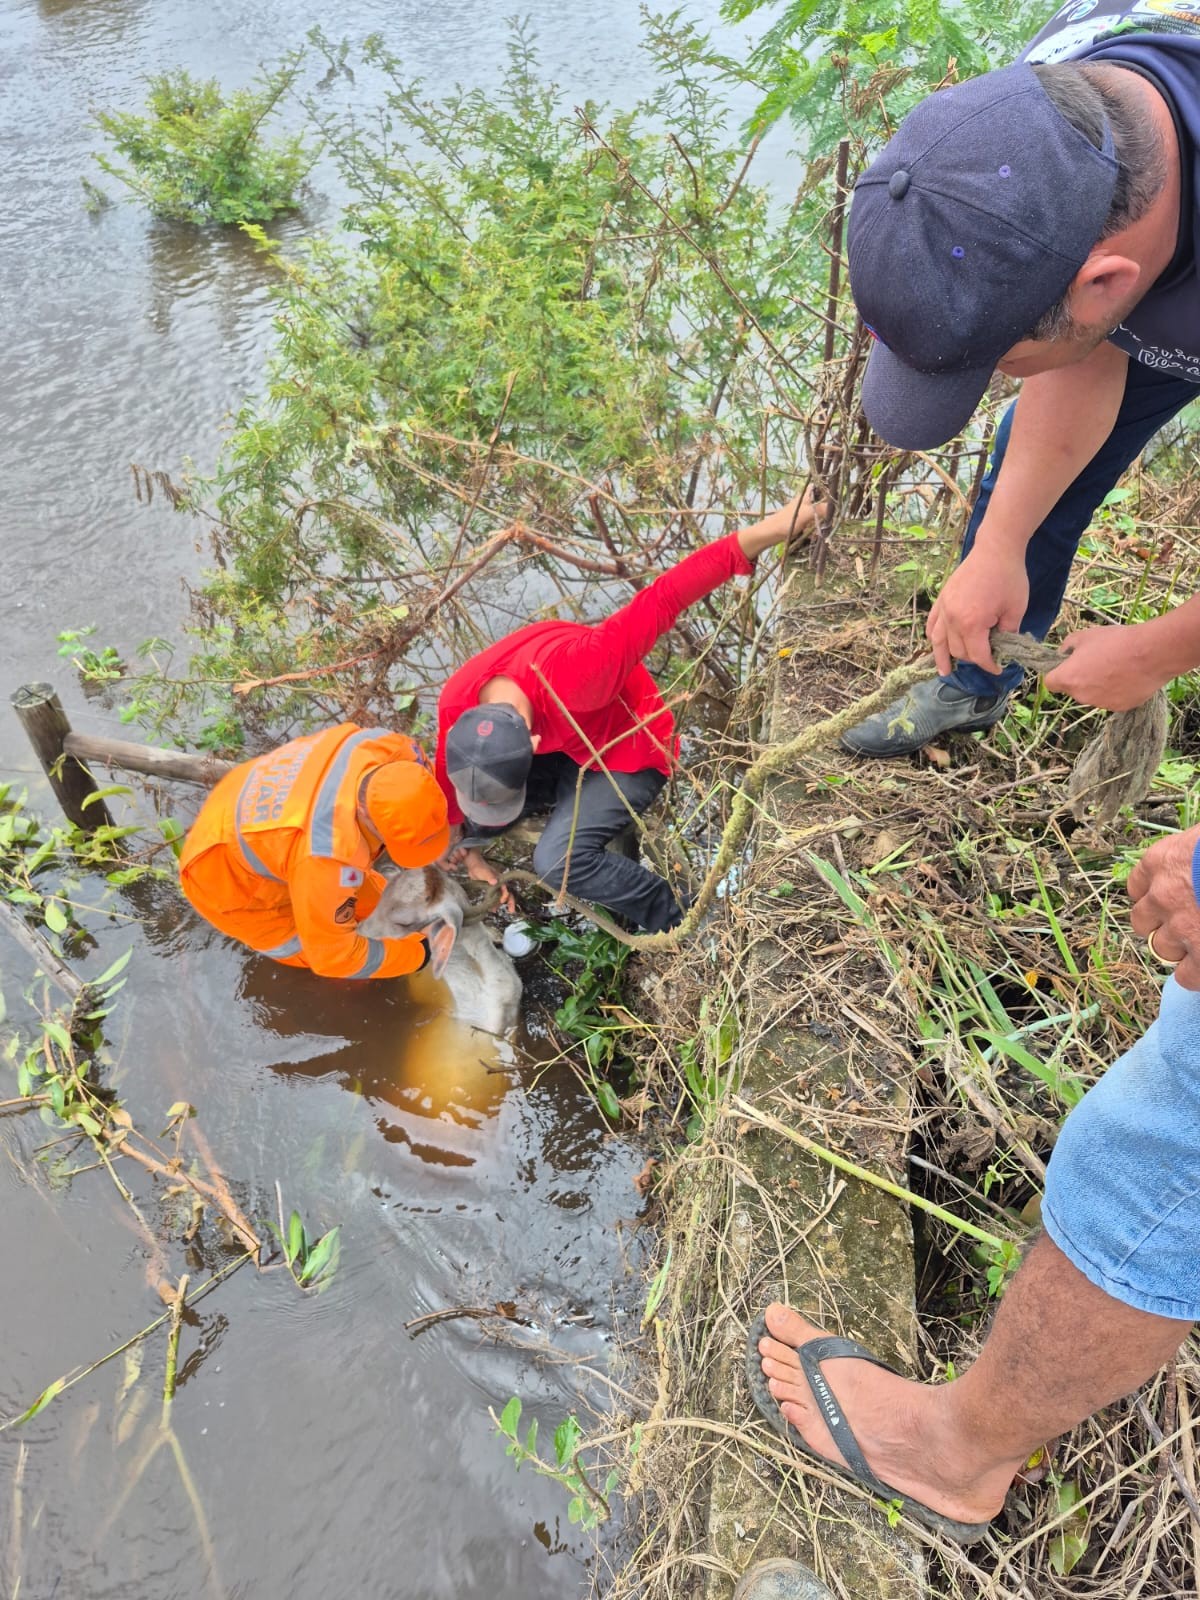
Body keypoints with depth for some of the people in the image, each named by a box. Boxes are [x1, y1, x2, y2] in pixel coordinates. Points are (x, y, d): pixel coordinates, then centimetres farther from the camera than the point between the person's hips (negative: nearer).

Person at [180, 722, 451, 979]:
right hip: (227, 876, -6)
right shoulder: (330, 853, -47)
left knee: (373, 902, 11)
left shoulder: (391, 746, -29)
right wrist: (418, 951, -20)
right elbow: (333, 955, -31)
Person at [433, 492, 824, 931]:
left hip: (626, 750, -6)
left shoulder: (572, 673, -44)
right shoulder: (457, 707, -25)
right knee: (474, 820, -7)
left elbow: (660, 602, -45)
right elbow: (451, 789, -4)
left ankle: (672, 918, -3)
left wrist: (766, 532, -47)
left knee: (559, 861, -23)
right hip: (561, 745, 6)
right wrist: (471, 857, 4)